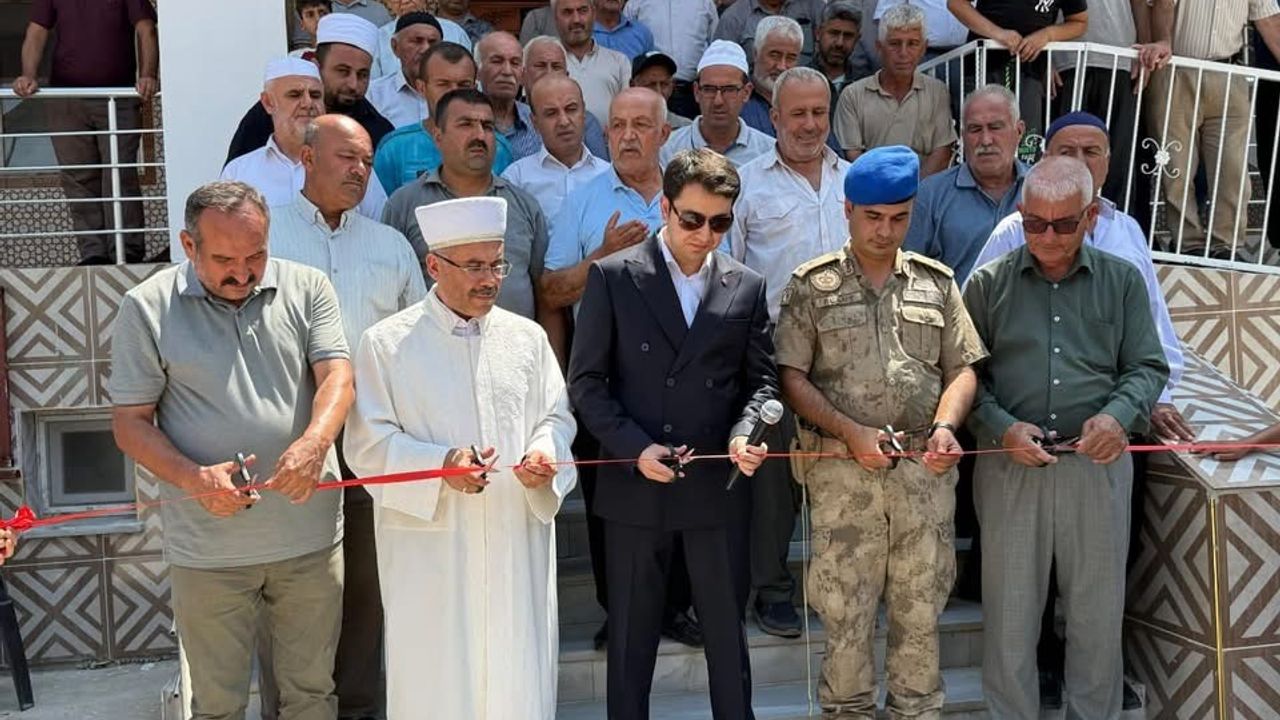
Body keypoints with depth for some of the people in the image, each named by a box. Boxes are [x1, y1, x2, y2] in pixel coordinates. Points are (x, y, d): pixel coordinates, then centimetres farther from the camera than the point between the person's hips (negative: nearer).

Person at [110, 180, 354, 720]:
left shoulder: (308, 287, 1)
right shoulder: (148, 307, -3)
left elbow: (337, 376, -8)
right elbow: (130, 423, -2)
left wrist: (315, 441, -29)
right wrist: (195, 479, -19)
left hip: (310, 535, 1)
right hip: (208, 548, -1)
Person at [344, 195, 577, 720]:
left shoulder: (527, 338, 8)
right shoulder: (386, 343, -1)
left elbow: (556, 417, 12)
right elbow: (369, 443, -4)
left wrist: (545, 454, -11)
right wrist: (440, 464, -20)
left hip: (517, 544, 3)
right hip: (429, 548, -2)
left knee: (518, 678, 8)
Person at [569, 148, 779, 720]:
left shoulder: (746, 287, 5)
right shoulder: (613, 277, -3)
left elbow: (761, 379, 7)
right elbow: (586, 381, -4)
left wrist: (745, 433, -13)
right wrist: (634, 447, -15)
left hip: (718, 486, 2)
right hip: (635, 485, -2)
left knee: (727, 629, 13)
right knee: (631, 634, 12)